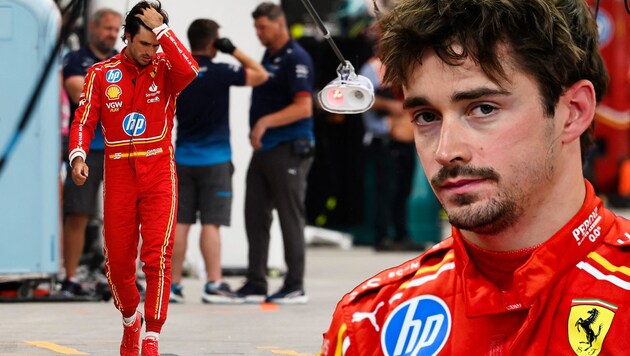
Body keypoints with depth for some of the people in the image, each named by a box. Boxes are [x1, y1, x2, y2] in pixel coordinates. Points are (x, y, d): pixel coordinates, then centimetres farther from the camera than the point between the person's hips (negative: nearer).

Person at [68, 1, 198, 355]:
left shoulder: (165, 69, -1)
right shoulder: (101, 74, 4)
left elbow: (190, 71, -25)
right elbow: (84, 120, 2)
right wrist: (79, 154, -16)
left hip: (158, 172, -2)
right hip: (118, 175, 2)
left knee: (157, 255, -13)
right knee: (118, 258, 7)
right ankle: (130, 319, 34)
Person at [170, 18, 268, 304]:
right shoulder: (218, 72, -11)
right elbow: (261, 75, -6)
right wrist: (234, 51, -1)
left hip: (183, 159, 5)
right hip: (214, 160, -5)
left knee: (180, 222, 5)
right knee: (211, 223, -6)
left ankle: (173, 284, 7)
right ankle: (214, 284, -7)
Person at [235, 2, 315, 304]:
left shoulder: (296, 59, -12)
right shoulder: (268, 56, 15)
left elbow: (303, 107, -21)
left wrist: (266, 121, -29)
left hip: (288, 150, -9)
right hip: (263, 150, 9)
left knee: (290, 218, -3)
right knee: (255, 216, 7)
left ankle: (295, 288, 3)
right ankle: (255, 285, 10)